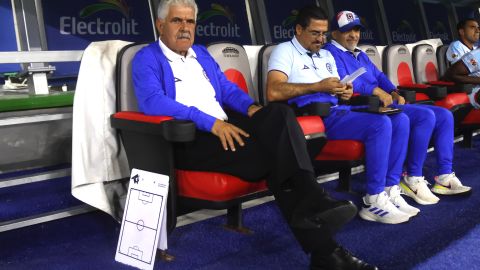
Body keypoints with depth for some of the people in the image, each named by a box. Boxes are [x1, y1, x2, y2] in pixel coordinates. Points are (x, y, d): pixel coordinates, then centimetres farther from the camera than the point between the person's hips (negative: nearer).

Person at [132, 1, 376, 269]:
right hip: (187, 140, -6)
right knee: (271, 152, -27)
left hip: (224, 126, 6)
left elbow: (228, 89, 24)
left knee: (280, 113, -23)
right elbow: (152, 101, -15)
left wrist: (251, 107, -1)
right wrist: (210, 122, -25)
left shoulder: (202, 53, 26)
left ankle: (312, 203, -31)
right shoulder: (147, 59, 3)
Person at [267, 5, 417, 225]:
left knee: (400, 120, -6)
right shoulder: (285, 51, 0)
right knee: (380, 124, -26)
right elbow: (273, 92, -17)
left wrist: (345, 93, -1)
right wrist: (319, 86, -17)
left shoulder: (326, 56, 26)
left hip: (337, 110, 9)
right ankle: (374, 200, -20)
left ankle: (390, 189, -7)